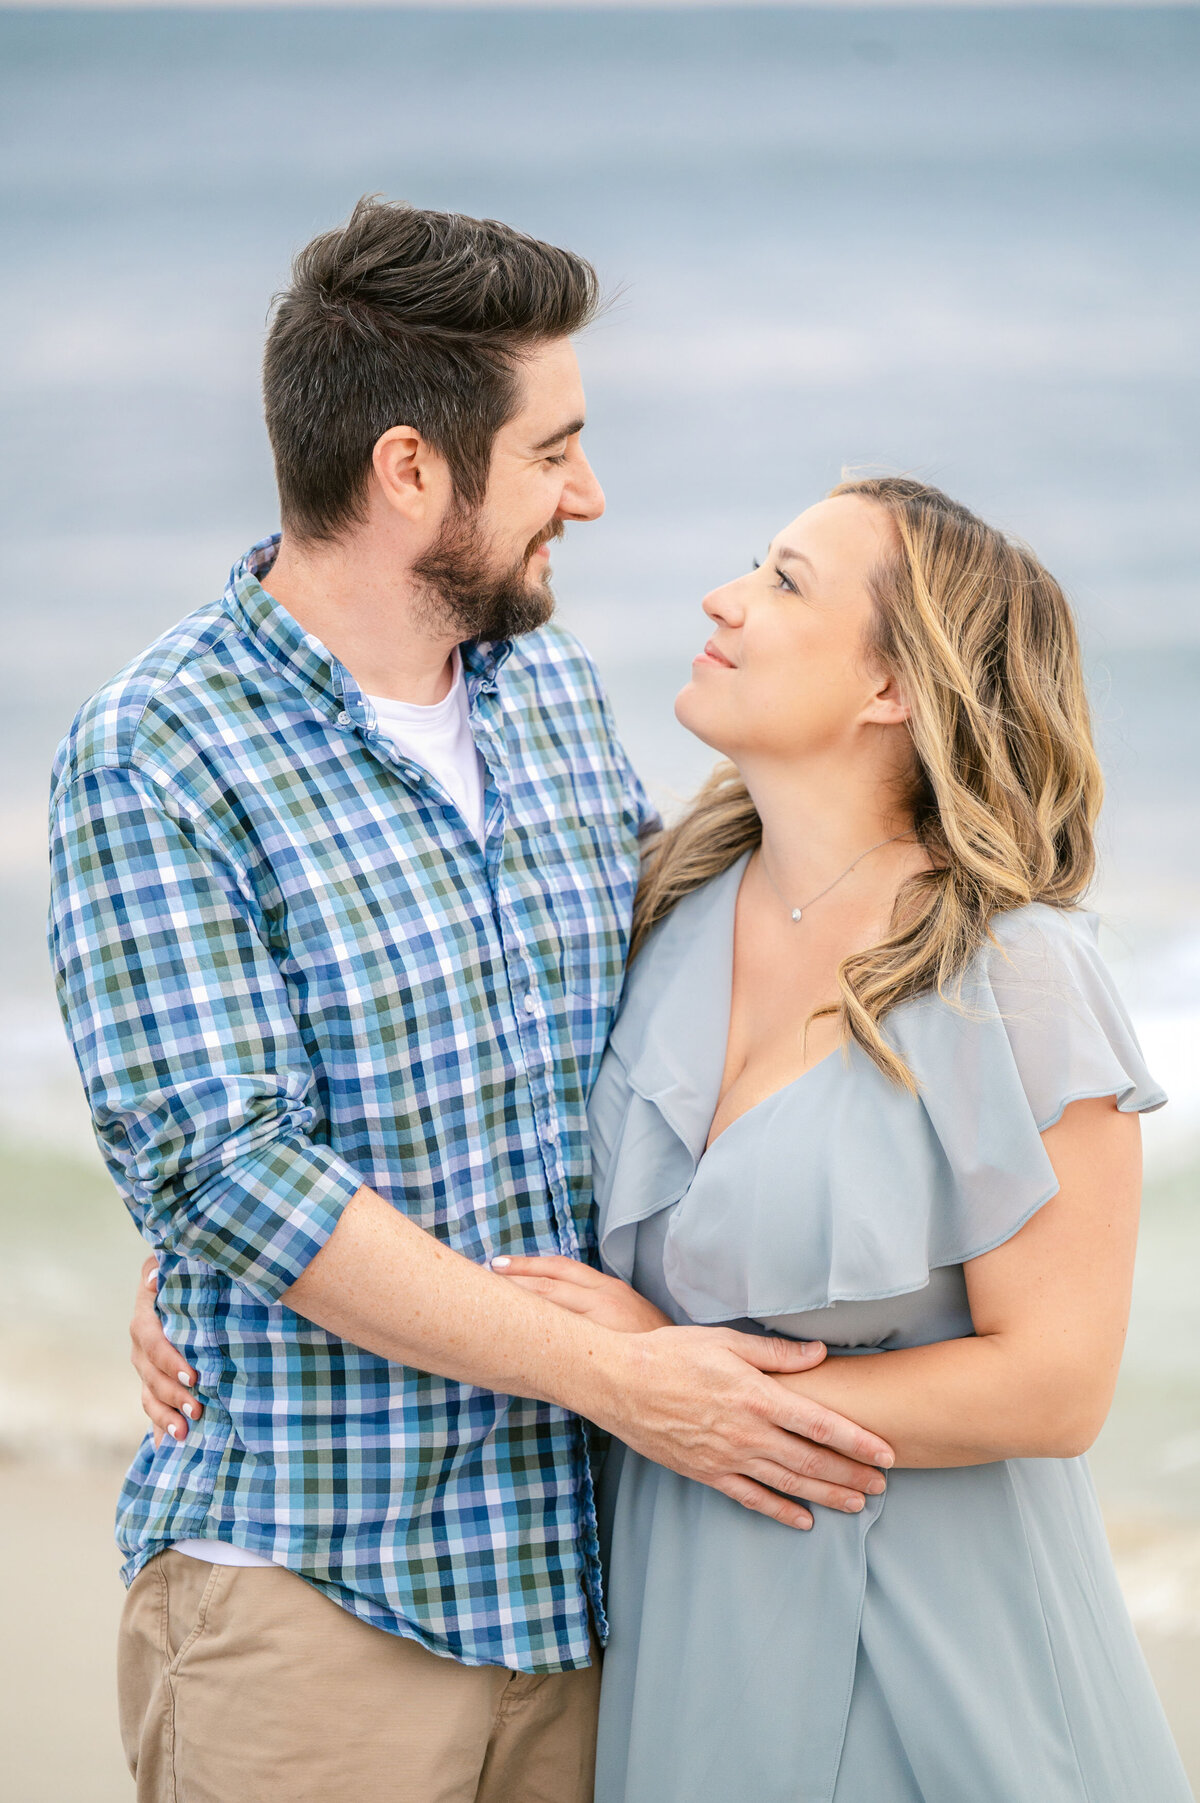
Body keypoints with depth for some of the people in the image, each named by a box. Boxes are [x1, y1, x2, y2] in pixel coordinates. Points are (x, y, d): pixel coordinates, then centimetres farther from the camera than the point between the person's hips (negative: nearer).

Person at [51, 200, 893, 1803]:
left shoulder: (554, 686, 10)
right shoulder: (152, 760, -12)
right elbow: (224, 1170, -19)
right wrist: (614, 1374, -20)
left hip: (574, 1563, 6)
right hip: (307, 1593, -6)